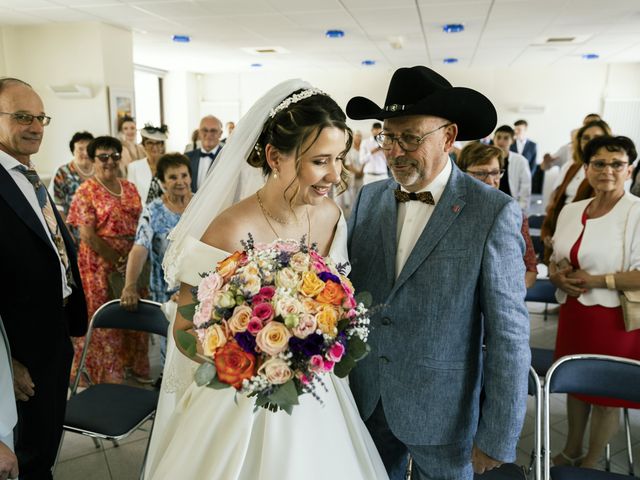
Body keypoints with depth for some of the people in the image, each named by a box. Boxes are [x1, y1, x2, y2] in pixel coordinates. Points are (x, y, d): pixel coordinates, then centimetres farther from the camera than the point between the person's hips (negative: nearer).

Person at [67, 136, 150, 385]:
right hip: (101, 263, -5)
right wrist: (117, 260, -15)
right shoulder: (86, 192, -6)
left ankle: (136, 365, 27)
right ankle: (108, 374, 19)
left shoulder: (129, 188, 10)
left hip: (133, 261, 5)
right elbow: (87, 235, -12)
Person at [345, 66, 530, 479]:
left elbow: (509, 333, -14)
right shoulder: (369, 198, -1)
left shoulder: (493, 212, -15)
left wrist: (497, 438, -12)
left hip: (442, 410, -3)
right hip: (365, 399, 4)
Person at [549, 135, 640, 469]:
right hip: (573, 313, 6)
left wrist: (596, 280, -20)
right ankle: (571, 449, 42)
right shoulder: (570, 210, 6)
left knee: (607, 393, 12)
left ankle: (591, 461, 33)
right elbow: (555, 259, 15)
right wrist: (557, 276, -6)